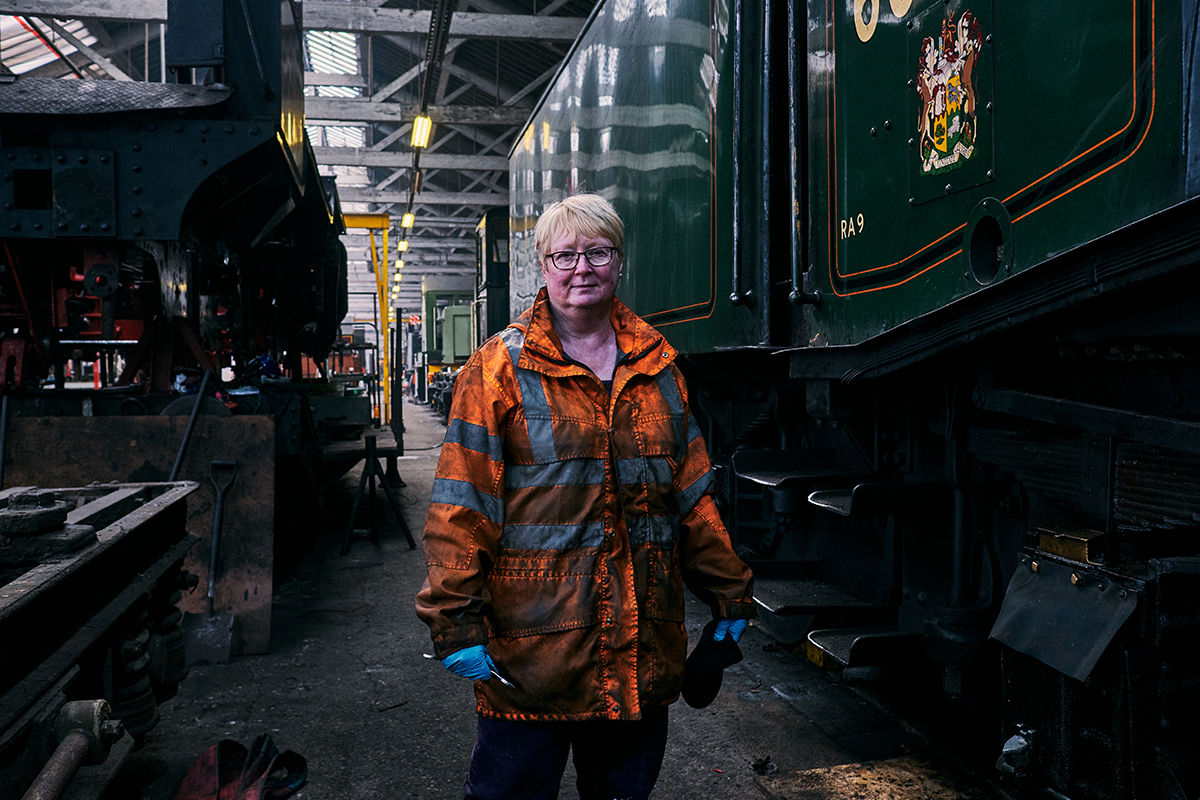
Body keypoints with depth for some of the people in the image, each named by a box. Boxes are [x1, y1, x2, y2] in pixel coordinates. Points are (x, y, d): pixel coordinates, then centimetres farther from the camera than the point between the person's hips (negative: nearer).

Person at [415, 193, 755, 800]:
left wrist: (729, 594, 14)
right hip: (529, 652, -4)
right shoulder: (497, 369, -4)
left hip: (643, 653, 4)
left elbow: (692, 496, 13)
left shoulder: (657, 367, 10)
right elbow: (460, 511, -9)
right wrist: (456, 624, -14)